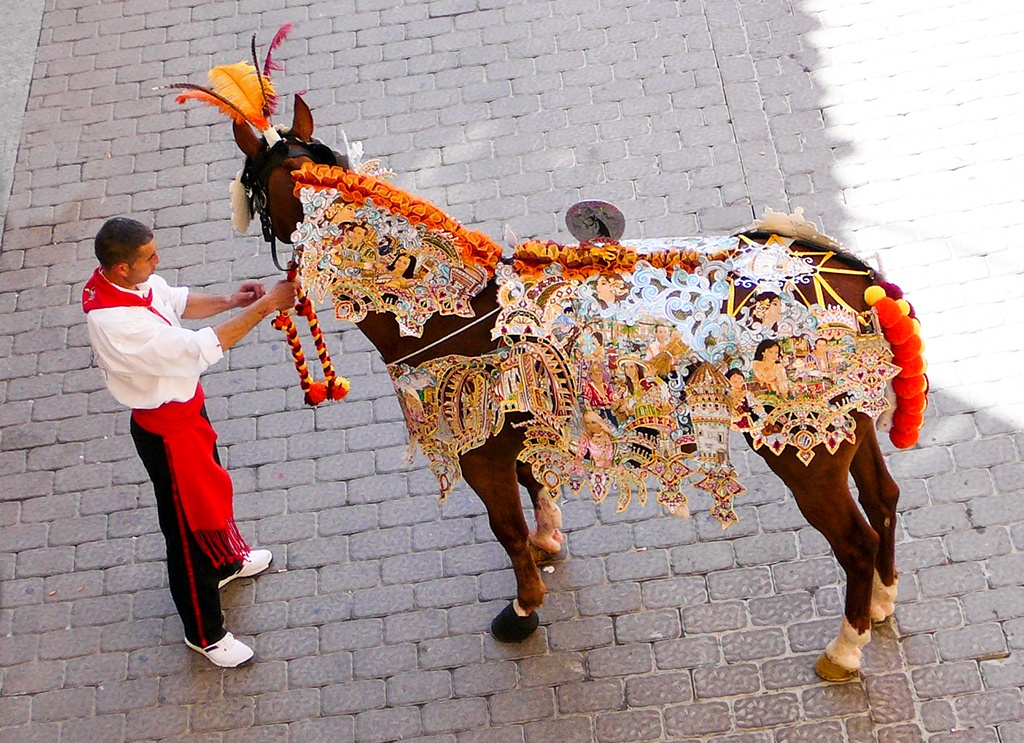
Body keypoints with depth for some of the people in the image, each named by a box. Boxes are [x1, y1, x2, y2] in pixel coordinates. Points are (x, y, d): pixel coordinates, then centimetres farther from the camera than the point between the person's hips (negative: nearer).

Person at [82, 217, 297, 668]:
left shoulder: (122, 280, -10)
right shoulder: (119, 324, -38)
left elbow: (177, 302, 7)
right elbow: (203, 348, -37)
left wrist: (229, 301, -10)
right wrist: (264, 306, -33)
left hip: (183, 407, 9)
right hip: (166, 432, -9)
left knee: (210, 484, 32)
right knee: (188, 526, 8)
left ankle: (226, 559, 61)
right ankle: (204, 633, 28)